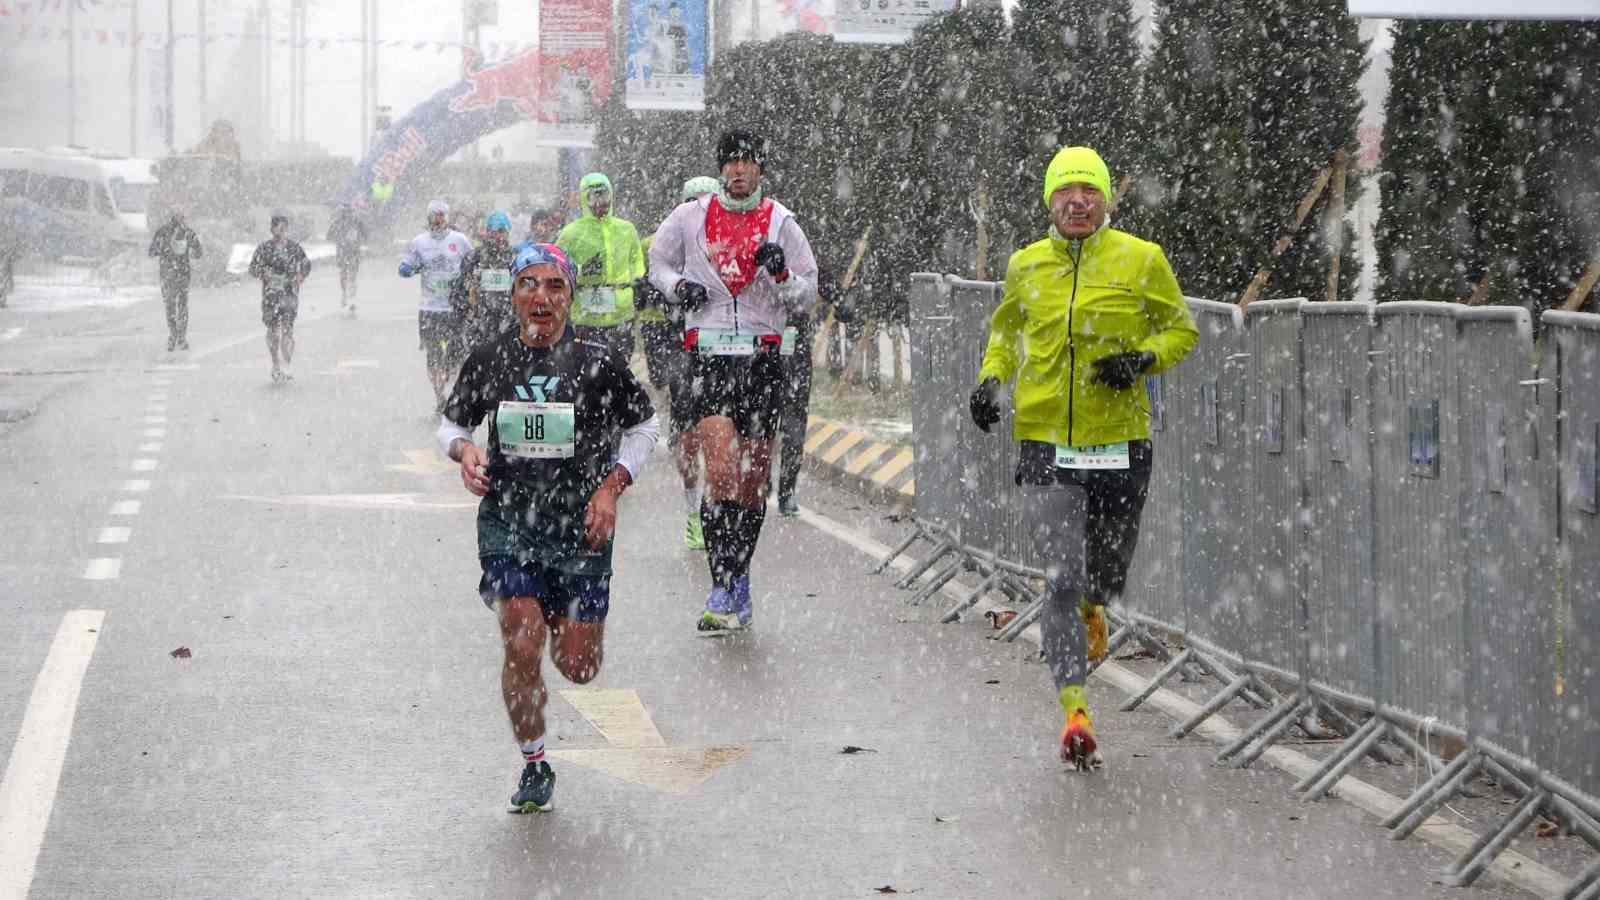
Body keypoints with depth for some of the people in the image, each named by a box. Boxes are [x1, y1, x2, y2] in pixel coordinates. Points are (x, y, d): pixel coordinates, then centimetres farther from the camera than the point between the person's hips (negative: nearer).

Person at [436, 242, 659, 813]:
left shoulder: (596, 364, -5)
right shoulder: (490, 360, -2)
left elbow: (643, 427, 9)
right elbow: (451, 423, 13)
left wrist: (611, 487, -4)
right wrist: (463, 449, -10)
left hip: (581, 524, 0)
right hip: (507, 522, 0)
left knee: (579, 667, 2)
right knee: (522, 649, -14)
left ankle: (561, 618, 41)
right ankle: (533, 766, 7)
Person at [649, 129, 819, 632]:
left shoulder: (781, 224, 6)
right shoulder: (690, 218, 6)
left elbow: (806, 299, 8)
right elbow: (658, 260, 23)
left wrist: (781, 273, -12)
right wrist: (678, 285, 2)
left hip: (762, 356, 2)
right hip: (709, 353, -2)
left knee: (753, 482, 7)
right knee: (721, 472, -18)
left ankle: (737, 585, 24)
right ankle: (726, 592, -17)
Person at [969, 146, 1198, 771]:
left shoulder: (1140, 260, -2)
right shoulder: (1026, 266, 4)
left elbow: (1182, 328, 8)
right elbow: (1005, 329, 22)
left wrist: (1144, 359, -12)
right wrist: (991, 378, 4)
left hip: (1119, 443, 0)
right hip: (1044, 444, 0)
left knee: (1107, 574, 16)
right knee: (1062, 579, -12)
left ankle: (1089, 606, 55)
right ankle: (1074, 714, -13)